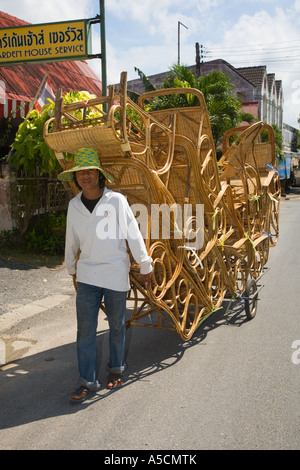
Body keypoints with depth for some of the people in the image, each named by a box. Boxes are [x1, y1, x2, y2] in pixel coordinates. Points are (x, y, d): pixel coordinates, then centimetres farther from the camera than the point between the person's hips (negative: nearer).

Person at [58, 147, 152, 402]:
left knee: (117, 325, 13)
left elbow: (133, 235, -6)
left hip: (116, 273, -3)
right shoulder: (74, 205, 2)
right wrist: (71, 267, 24)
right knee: (85, 329, 2)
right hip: (87, 274, 3)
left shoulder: (117, 200, -10)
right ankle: (88, 381, 12)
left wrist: (145, 266, -3)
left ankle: (116, 369, 33)